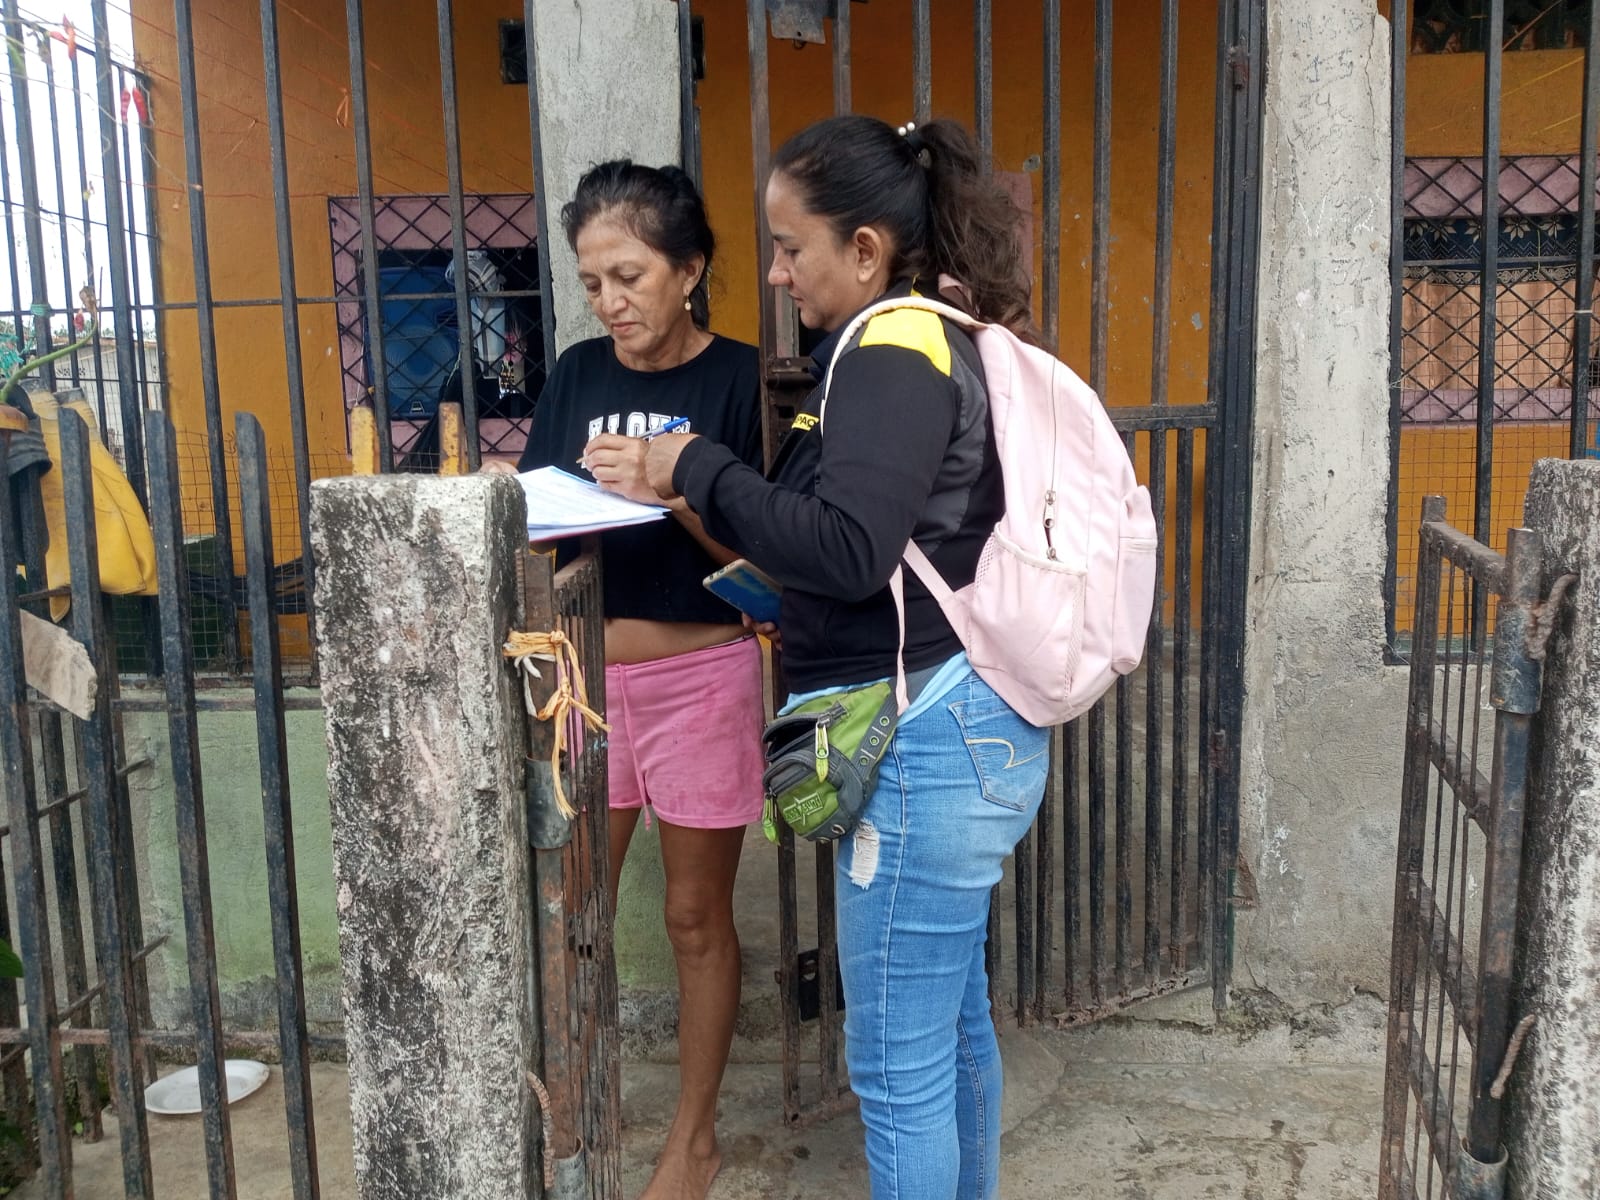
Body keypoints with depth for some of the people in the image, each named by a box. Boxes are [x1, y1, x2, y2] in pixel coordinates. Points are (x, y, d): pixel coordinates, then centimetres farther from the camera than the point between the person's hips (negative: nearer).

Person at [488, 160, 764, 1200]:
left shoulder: (737, 377, -6)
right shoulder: (578, 374, 6)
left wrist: (671, 488, -26)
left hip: (698, 675, -4)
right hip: (585, 672, 4)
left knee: (697, 915, 9)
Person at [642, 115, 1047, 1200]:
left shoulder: (895, 353, -16)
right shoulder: (931, 342, 14)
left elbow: (846, 549, -26)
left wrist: (697, 471, -16)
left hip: (929, 745, -11)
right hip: (964, 732, 11)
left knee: (897, 1061, 4)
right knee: (954, 1019, 24)